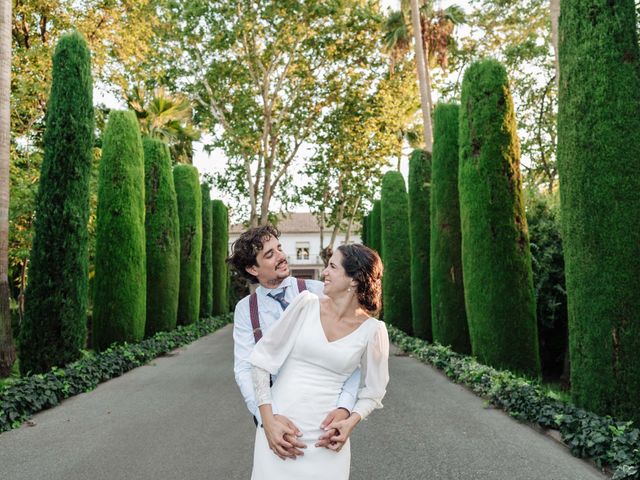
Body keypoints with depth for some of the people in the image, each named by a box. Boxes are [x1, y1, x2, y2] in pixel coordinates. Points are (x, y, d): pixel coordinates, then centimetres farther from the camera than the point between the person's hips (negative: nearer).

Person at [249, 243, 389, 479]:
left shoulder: (372, 330, -5)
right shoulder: (307, 304, -5)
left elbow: (372, 390, 8)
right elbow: (262, 358, -3)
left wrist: (351, 421, -10)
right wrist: (268, 420, -8)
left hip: (326, 437, 0)